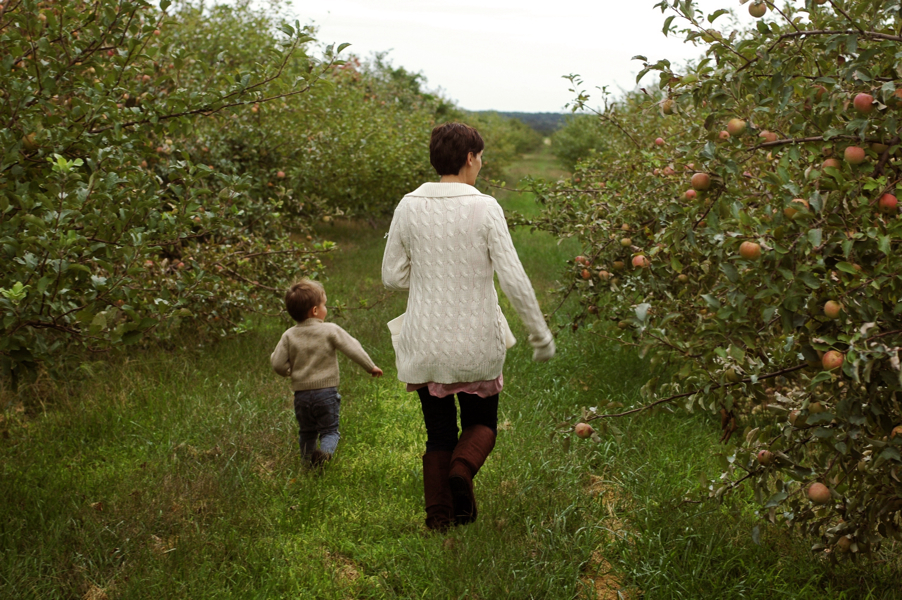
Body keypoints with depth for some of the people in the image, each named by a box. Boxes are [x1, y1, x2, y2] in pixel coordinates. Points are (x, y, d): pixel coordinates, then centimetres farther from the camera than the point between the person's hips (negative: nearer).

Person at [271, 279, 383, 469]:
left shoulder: (289, 336, 1)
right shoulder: (330, 330, -7)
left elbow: (278, 364, -2)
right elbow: (353, 349, -6)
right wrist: (371, 367, 6)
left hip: (301, 394, 3)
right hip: (326, 392, -3)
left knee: (306, 432, 20)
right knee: (330, 430, 4)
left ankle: (307, 461, 21)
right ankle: (324, 452, -24)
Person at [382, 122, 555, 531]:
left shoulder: (409, 207, -2)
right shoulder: (485, 208, -11)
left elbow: (392, 276, 3)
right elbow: (513, 280, -11)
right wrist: (540, 333, -1)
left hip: (425, 344, 2)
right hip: (476, 343, -2)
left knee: (438, 434, 16)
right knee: (481, 423, 18)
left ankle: (438, 513, 8)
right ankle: (462, 468, -10)